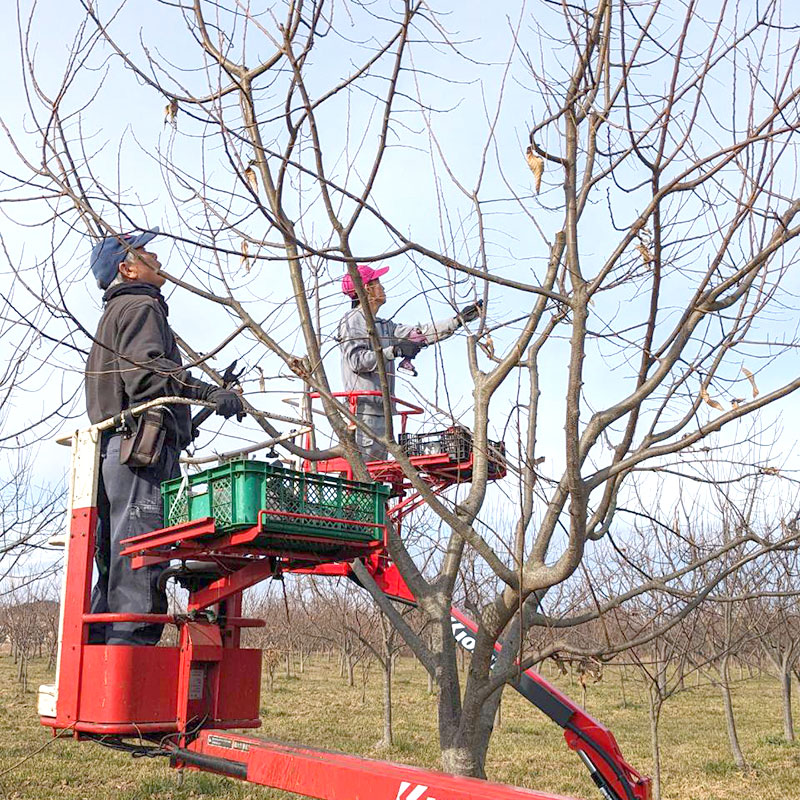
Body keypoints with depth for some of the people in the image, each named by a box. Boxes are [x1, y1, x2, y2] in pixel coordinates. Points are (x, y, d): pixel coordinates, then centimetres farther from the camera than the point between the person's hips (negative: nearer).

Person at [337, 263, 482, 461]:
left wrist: (459, 319, 18)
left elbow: (419, 334, 20)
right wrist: (395, 351, -15)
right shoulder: (352, 321, -3)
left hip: (381, 407, 9)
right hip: (364, 405, -9)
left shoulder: (383, 325, 24)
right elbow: (356, 360, -15)